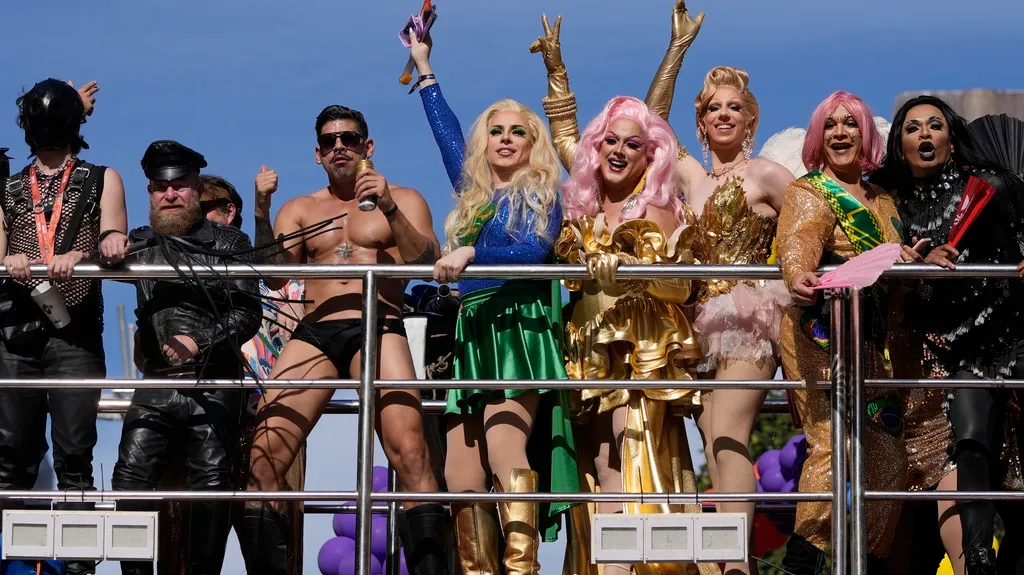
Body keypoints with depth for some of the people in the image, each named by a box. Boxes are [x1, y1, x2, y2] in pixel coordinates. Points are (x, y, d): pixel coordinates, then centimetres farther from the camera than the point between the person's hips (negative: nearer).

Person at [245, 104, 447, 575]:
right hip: (313, 334, 3)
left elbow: (429, 263, 1)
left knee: (410, 453, -23)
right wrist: (261, 211, -3)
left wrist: (390, 210, -11)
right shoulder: (299, 210, 24)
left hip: (379, 329, -3)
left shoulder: (403, 200, 17)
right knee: (261, 460, -11)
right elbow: (273, 277, 10)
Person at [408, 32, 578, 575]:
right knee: (461, 478, -7)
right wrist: (424, 69, 45)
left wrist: (471, 253, -22)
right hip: (471, 336, 6)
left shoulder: (540, 195, 8)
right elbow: (446, 131, 37)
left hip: (520, 331, -6)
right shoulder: (472, 191, 24)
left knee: (504, 450, -27)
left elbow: (534, 251, -11)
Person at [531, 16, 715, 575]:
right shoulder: (583, 206, 12)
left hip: (643, 357, -5)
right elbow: (564, 132, 25)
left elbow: (679, 285, -11)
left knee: (639, 464, -12)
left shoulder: (659, 213, -1)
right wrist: (556, 67, 26)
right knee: (598, 467, 1)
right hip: (590, 355, 5)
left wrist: (624, 266, -23)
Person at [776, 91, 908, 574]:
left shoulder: (883, 201, 21)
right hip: (820, 334, -7)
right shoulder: (809, 192, 0)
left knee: (889, 458, 2)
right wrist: (798, 274, -42)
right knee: (834, 442, -22)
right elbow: (797, 241, -21)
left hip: (871, 339, 7)